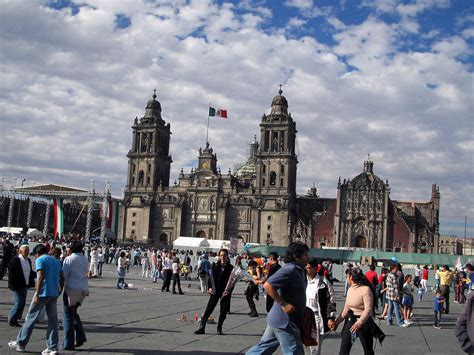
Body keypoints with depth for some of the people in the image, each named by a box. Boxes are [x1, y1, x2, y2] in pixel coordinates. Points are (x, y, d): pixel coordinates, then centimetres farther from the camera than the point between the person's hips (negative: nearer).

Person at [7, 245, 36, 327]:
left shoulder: (28, 260, 12)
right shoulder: (15, 260, -11)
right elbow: (11, 273, -13)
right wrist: (12, 285, -17)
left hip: (25, 285, 8)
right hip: (17, 286, -8)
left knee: (23, 303, 9)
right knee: (19, 303, -8)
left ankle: (15, 319, 20)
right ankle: (11, 320, 6)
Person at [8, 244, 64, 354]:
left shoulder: (40, 259, -5)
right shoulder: (56, 261, 17)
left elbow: (40, 277, -16)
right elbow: (62, 278, 13)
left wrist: (37, 295, -15)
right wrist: (59, 292, 19)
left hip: (43, 293, -6)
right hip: (54, 294, 6)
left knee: (31, 318, 6)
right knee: (52, 319, 6)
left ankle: (20, 343, 16)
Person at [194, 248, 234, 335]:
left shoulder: (230, 268, -1)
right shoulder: (215, 265, 2)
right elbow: (211, 277, 3)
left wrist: (228, 291, -15)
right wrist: (210, 287, -7)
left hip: (225, 292, 0)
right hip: (215, 290, 0)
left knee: (223, 311, 4)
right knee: (209, 309, -2)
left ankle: (219, 329, 19)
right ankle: (202, 327, 1)